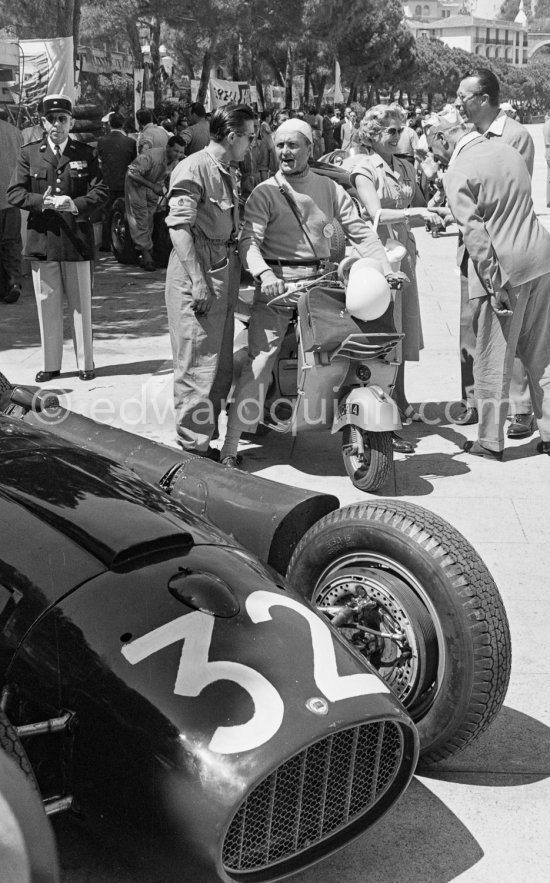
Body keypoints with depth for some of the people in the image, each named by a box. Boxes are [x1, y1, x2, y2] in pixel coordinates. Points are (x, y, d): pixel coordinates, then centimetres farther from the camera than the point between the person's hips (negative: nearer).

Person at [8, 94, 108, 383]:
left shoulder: (86, 153, 6)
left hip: (77, 239, -1)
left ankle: (85, 363, 15)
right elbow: (14, 193, 1)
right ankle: (50, 364, 16)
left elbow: (100, 191, -1)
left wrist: (76, 204, -18)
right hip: (41, 239, 1)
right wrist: (42, 202, -17)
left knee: (81, 305, 5)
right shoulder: (29, 153, 7)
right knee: (47, 306, 6)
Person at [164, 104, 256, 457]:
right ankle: (194, 447, 2)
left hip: (225, 272, 10)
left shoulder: (230, 172, 18)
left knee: (222, 364, 14)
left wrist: (238, 268, 14)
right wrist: (198, 280, -23)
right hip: (197, 273, -10)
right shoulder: (194, 168, -12)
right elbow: (179, 226, -18)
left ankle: (206, 435, 27)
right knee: (198, 365, -6)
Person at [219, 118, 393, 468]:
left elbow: (360, 230, 9)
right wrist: (264, 273, -30)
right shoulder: (265, 192, 2)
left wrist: (386, 269, -5)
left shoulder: (331, 189, 13)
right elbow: (249, 239, -10)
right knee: (259, 362, -12)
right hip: (277, 282, -4)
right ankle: (231, 446, -10)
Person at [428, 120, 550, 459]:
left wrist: (494, 284, -16)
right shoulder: (506, 148, 11)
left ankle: (490, 441, 13)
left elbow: (474, 231, -17)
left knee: (493, 361, 5)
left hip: (505, 267, -7)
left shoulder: (459, 172, -11)